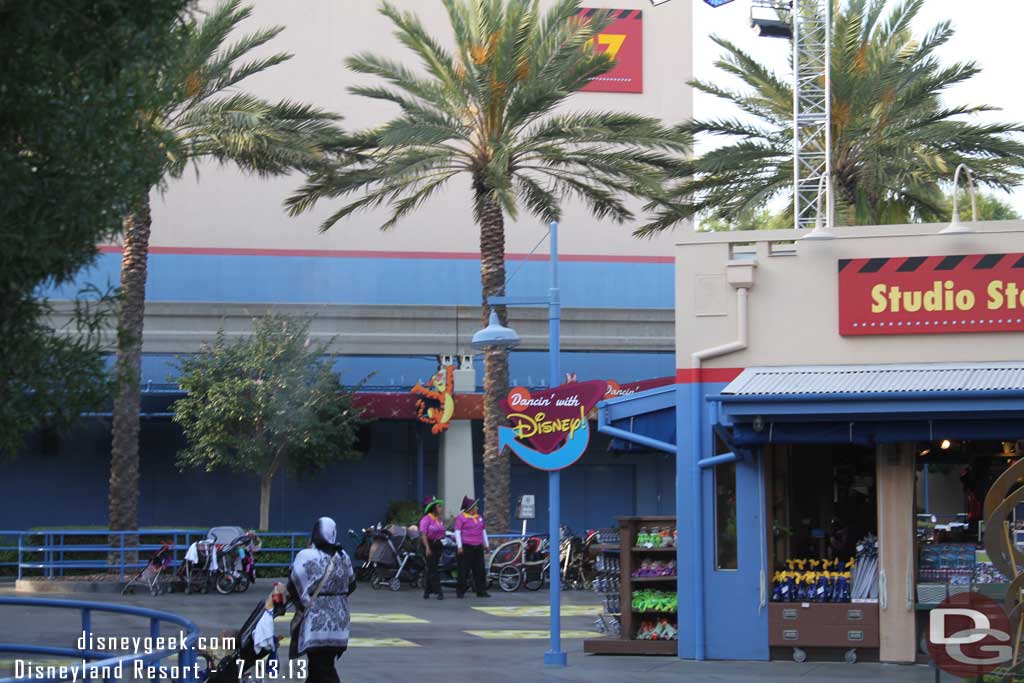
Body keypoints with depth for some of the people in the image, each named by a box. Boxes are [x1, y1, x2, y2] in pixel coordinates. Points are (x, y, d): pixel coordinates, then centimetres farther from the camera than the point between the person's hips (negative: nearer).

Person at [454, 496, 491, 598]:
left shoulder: (479, 517, 17)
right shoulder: (461, 518, -2)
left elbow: (483, 531, 23)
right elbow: (457, 532, -7)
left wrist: (486, 544, 21)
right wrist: (459, 546, -14)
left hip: (478, 547, 6)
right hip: (466, 547, -6)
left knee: (480, 570, 4)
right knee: (464, 570, -5)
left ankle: (481, 591, 8)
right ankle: (460, 592, 1)